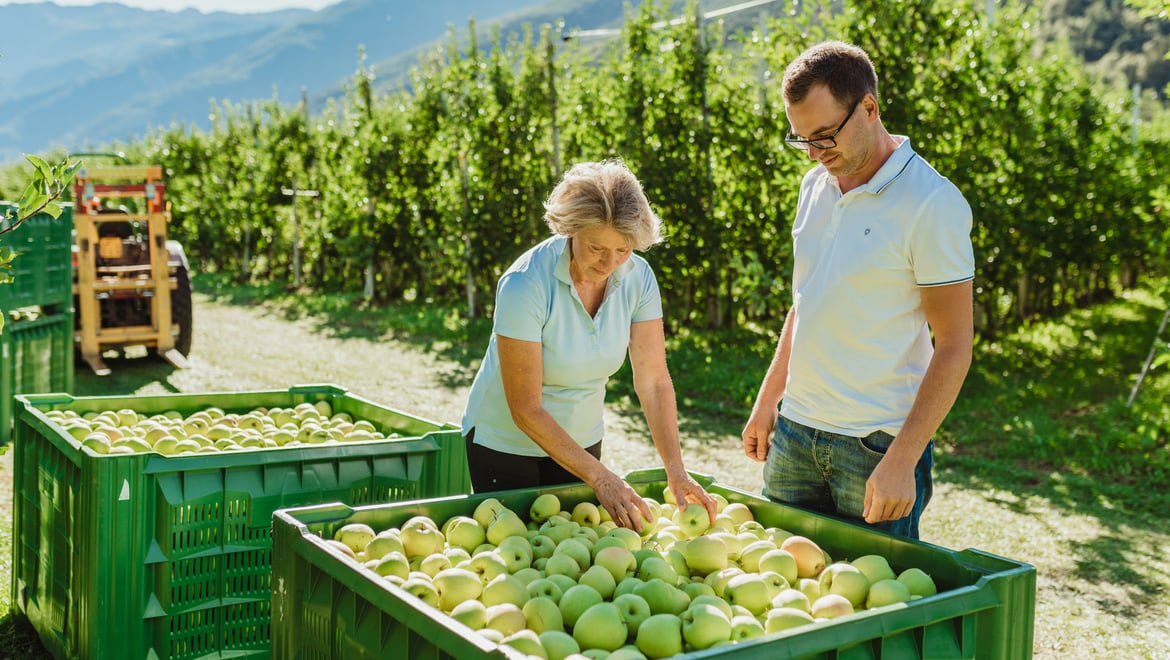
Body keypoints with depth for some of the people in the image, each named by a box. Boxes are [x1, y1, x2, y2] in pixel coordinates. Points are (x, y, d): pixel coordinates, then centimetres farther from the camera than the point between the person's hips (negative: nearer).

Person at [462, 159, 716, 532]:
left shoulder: (637, 278, -14)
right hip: (506, 442, -4)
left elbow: (654, 382, -12)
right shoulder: (525, 285, -28)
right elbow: (525, 409, -26)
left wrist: (675, 469, -24)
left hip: (581, 440, 4)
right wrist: (600, 478, -30)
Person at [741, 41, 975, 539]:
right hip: (794, 431, 6)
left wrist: (901, 461, -18)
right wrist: (768, 399, 16)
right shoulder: (816, 185, 7)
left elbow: (954, 347, -13)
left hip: (878, 442, -6)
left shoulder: (932, 203, -13)